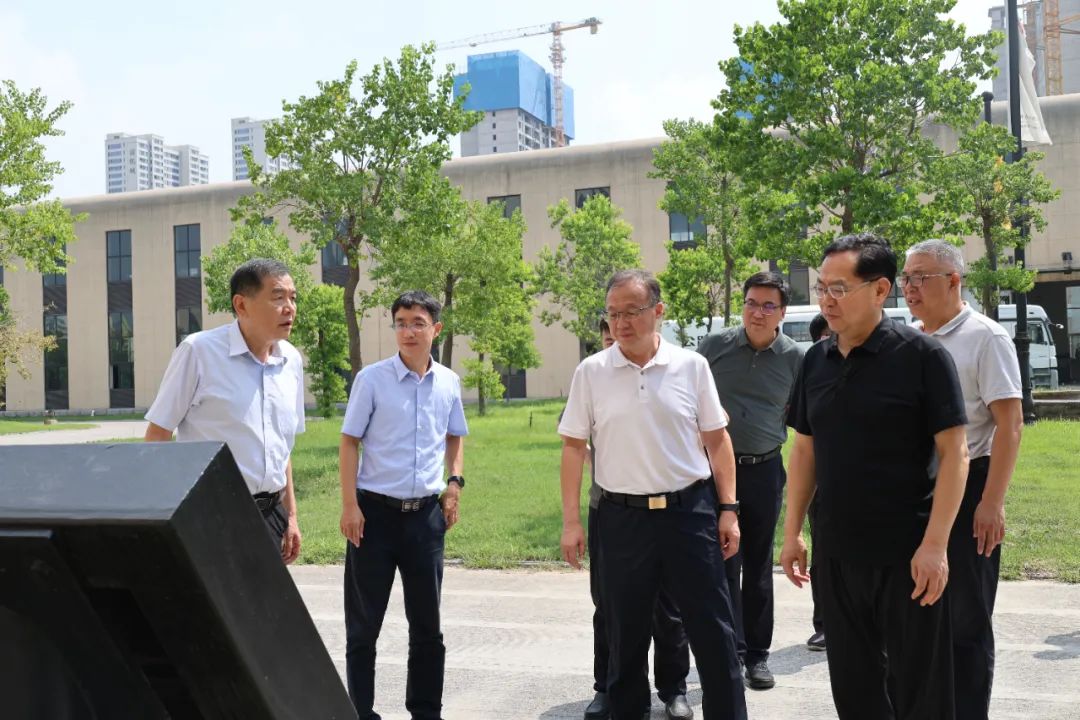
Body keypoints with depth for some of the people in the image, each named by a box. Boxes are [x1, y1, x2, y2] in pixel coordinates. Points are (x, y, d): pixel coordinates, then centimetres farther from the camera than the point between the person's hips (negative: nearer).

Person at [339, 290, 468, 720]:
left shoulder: (448, 382, 4)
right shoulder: (372, 379, -6)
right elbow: (349, 442, -4)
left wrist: (454, 484, 6)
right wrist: (349, 505, -10)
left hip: (426, 511, 3)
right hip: (376, 509, -3)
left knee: (427, 622, 13)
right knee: (364, 622, 6)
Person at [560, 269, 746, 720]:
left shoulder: (691, 365, 1)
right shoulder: (591, 372, 1)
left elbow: (717, 440, 5)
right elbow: (574, 447, 3)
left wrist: (728, 510, 0)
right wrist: (571, 521, -1)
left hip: (690, 510, 0)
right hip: (621, 516, 1)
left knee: (713, 631, 5)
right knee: (625, 633, 12)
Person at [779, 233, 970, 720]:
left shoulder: (922, 355, -11)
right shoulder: (816, 361, 6)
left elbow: (954, 453, -12)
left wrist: (935, 544, -17)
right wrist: (792, 530, 9)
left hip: (906, 553, -5)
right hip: (835, 553, 5)